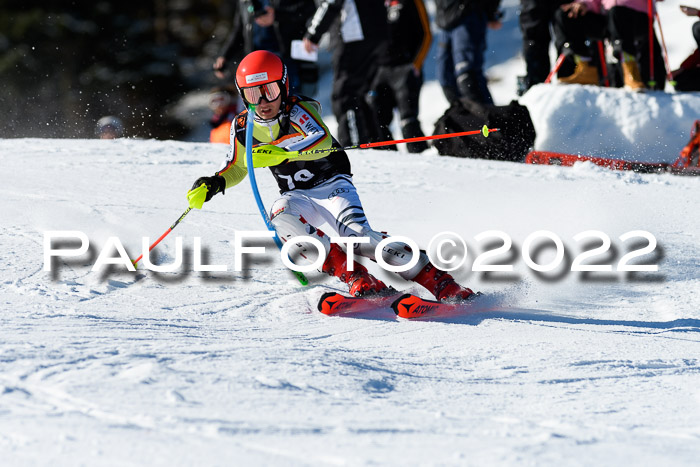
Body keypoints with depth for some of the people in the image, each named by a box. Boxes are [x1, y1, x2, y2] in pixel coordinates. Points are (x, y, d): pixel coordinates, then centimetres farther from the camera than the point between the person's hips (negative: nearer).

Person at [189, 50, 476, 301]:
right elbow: (236, 169, 16)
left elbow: (322, 141, -36)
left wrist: (282, 154, -49)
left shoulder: (299, 110, -16)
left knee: (356, 234, -29)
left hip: (332, 184, -4)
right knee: (282, 218, -31)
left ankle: (437, 279, -25)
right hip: (297, 196, 4)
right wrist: (214, 184, -5)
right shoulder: (244, 128, 0)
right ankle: (354, 277, -33)